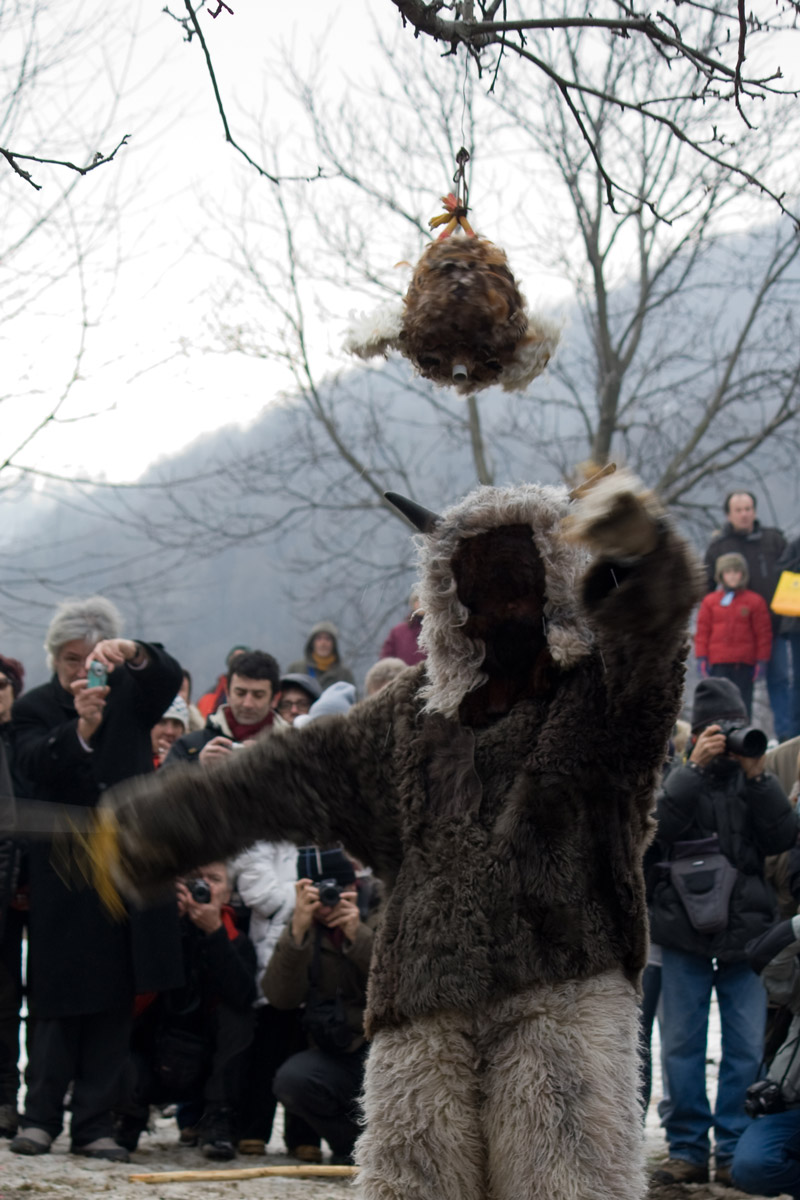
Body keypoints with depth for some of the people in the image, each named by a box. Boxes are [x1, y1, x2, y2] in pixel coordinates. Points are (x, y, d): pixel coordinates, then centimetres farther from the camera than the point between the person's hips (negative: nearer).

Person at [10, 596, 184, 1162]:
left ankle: (95, 1124, 4)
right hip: (65, 876, -2)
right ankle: (41, 1118, 3)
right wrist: (81, 728, -34)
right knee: (62, 998, -4)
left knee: (116, 1002, 1)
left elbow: (170, 678, -12)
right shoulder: (35, 708, 3)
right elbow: (38, 765, -15)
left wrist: (133, 652, -33)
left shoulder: (129, 693, 9)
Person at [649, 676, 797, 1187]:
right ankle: (687, 1149, 10)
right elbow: (659, 825, -14)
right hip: (685, 933, -1)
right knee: (682, 1045, 2)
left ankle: (734, 1150, 6)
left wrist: (757, 775, -11)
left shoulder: (758, 781, 10)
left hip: (746, 933, 1)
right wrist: (696, 767, -17)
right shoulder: (680, 777, 5)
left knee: (746, 1048, -1)